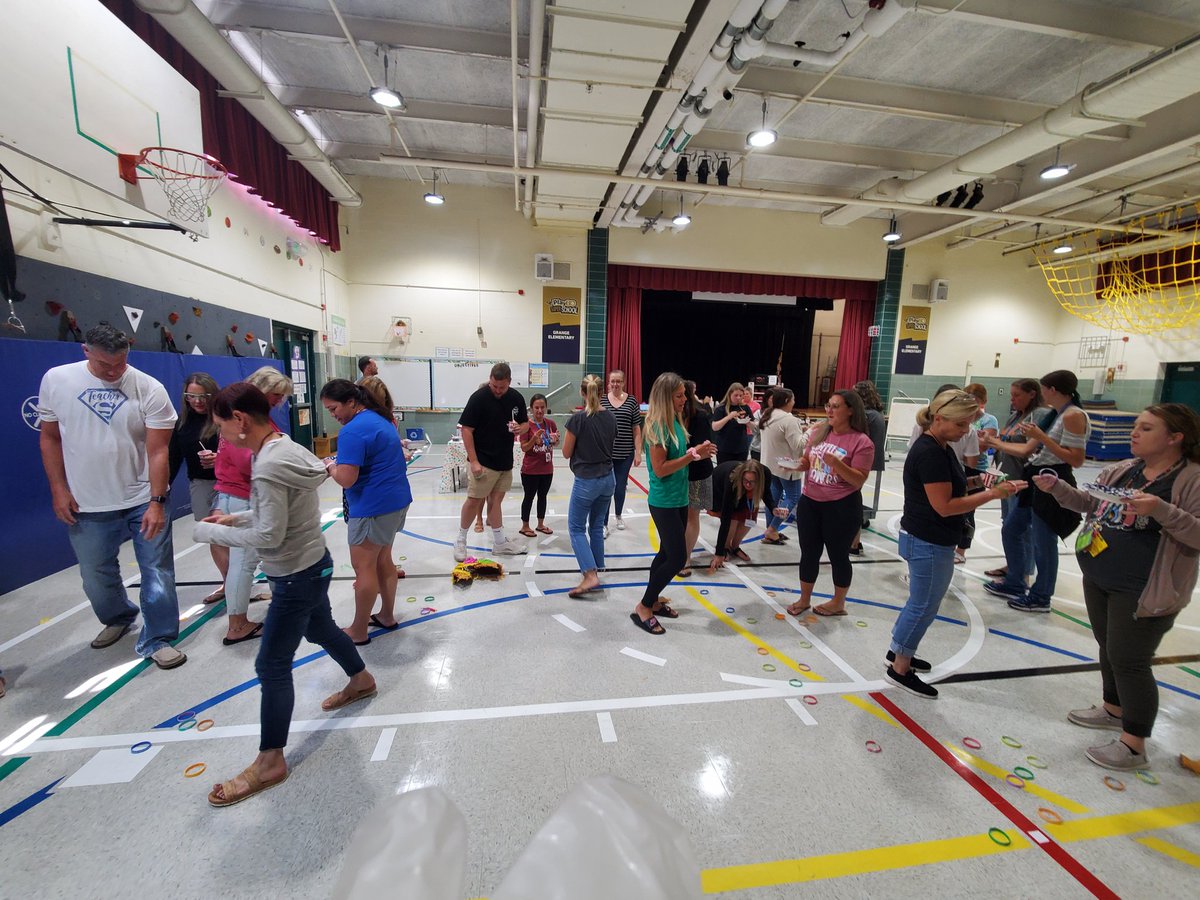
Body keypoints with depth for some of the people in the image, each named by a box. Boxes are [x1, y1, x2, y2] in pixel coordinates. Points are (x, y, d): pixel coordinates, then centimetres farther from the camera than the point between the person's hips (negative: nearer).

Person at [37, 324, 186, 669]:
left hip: (145, 500, -3)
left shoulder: (150, 389, -12)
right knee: (96, 575, 18)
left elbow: (158, 451, -12)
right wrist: (58, 489, 1)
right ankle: (117, 619, 46)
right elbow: (50, 438, 7)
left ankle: (157, 640, 18)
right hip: (86, 505, 3)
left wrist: (156, 502, -17)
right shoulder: (56, 380, -2)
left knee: (157, 572, 3)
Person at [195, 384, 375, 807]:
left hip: (296, 577, -9)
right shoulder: (286, 448, 1)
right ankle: (361, 681, 52)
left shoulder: (269, 466, -27)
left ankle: (269, 763, 23)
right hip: (313, 565, 9)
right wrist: (234, 518, 7)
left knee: (271, 666, 5)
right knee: (321, 631, 29)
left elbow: (267, 537, -24)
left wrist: (210, 531, -11)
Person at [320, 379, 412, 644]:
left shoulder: (353, 430, -19)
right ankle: (387, 616, 32)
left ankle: (358, 632, 17)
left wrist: (330, 466, -4)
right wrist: (341, 463, 12)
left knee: (364, 567, 3)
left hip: (373, 507, -10)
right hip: (396, 500, 10)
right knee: (383, 559, 19)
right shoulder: (380, 419, 11)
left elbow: (346, 479, -25)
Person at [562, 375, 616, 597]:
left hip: (586, 480, -6)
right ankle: (595, 569, 27)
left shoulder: (578, 419, -15)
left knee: (576, 528, 4)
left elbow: (567, 453, -7)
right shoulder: (611, 418, 1)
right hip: (607, 478, 6)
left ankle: (590, 575, -8)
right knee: (597, 526, 18)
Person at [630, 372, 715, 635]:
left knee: (667, 553, 17)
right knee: (678, 558, -4)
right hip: (664, 502, -9)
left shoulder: (674, 421, 6)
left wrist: (695, 452, -1)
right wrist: (692, 455, -22)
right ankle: (642, 608, 9)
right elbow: (660, 469, -22)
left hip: (679, 499, 9)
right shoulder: (657, 426, -20)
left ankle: (653, 600, 32)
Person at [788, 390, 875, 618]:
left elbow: (859, 480, -16)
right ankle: (804, 599, 31)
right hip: (809, 503, 5)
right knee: (809, 553, 14)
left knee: (838, 556, 12)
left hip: (842, 507, -5)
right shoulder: (818, 432, 3)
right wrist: (796, 464, -8)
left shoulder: (861, 442, -13)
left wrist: (836, 463, -30)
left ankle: (838, 603, 32)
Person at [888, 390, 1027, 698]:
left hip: (929, 540, 10)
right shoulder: (929, 453, -23)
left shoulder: (941, 448, 8)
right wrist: (992, 494, -18)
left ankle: (898, 652, 36)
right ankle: (900, 669, 18)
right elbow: (944, 506, -22)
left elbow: (952, 491, 16)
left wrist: (986, 486, 2)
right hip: (928, 543, -10)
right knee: (924, 607, 4)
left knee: (920, 603, 21)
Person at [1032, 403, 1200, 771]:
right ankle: (1113, 708, 43)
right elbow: (1092, 505, 18)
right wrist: (1057, 487, 4)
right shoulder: (1122, 470, 5)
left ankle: (1133, 746, 19)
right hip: (1099, 578, 7)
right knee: (1108, 648, 22)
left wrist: (1161, 511, -33)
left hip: (1143, 592, -7)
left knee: (1129, 661, 2)